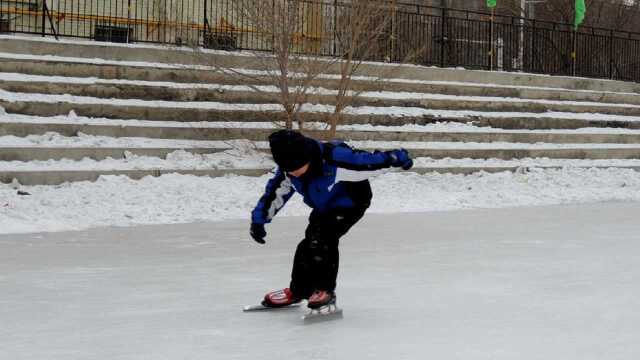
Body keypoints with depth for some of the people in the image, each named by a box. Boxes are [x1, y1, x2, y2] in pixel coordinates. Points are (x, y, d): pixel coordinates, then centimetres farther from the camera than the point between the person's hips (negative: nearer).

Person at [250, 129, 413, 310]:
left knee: (323, 238, -22)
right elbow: (274, 193, -5)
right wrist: (258, 220, -6)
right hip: (324, 207, 6)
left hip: (350, 204, -6)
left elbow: (368, 162, -30)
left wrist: (399, 158, -20)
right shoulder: (287, 170, -20)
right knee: (308, 244, 4)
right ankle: (297, 290, 24)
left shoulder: (333, 158, -39)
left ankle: (325, 290, -9)